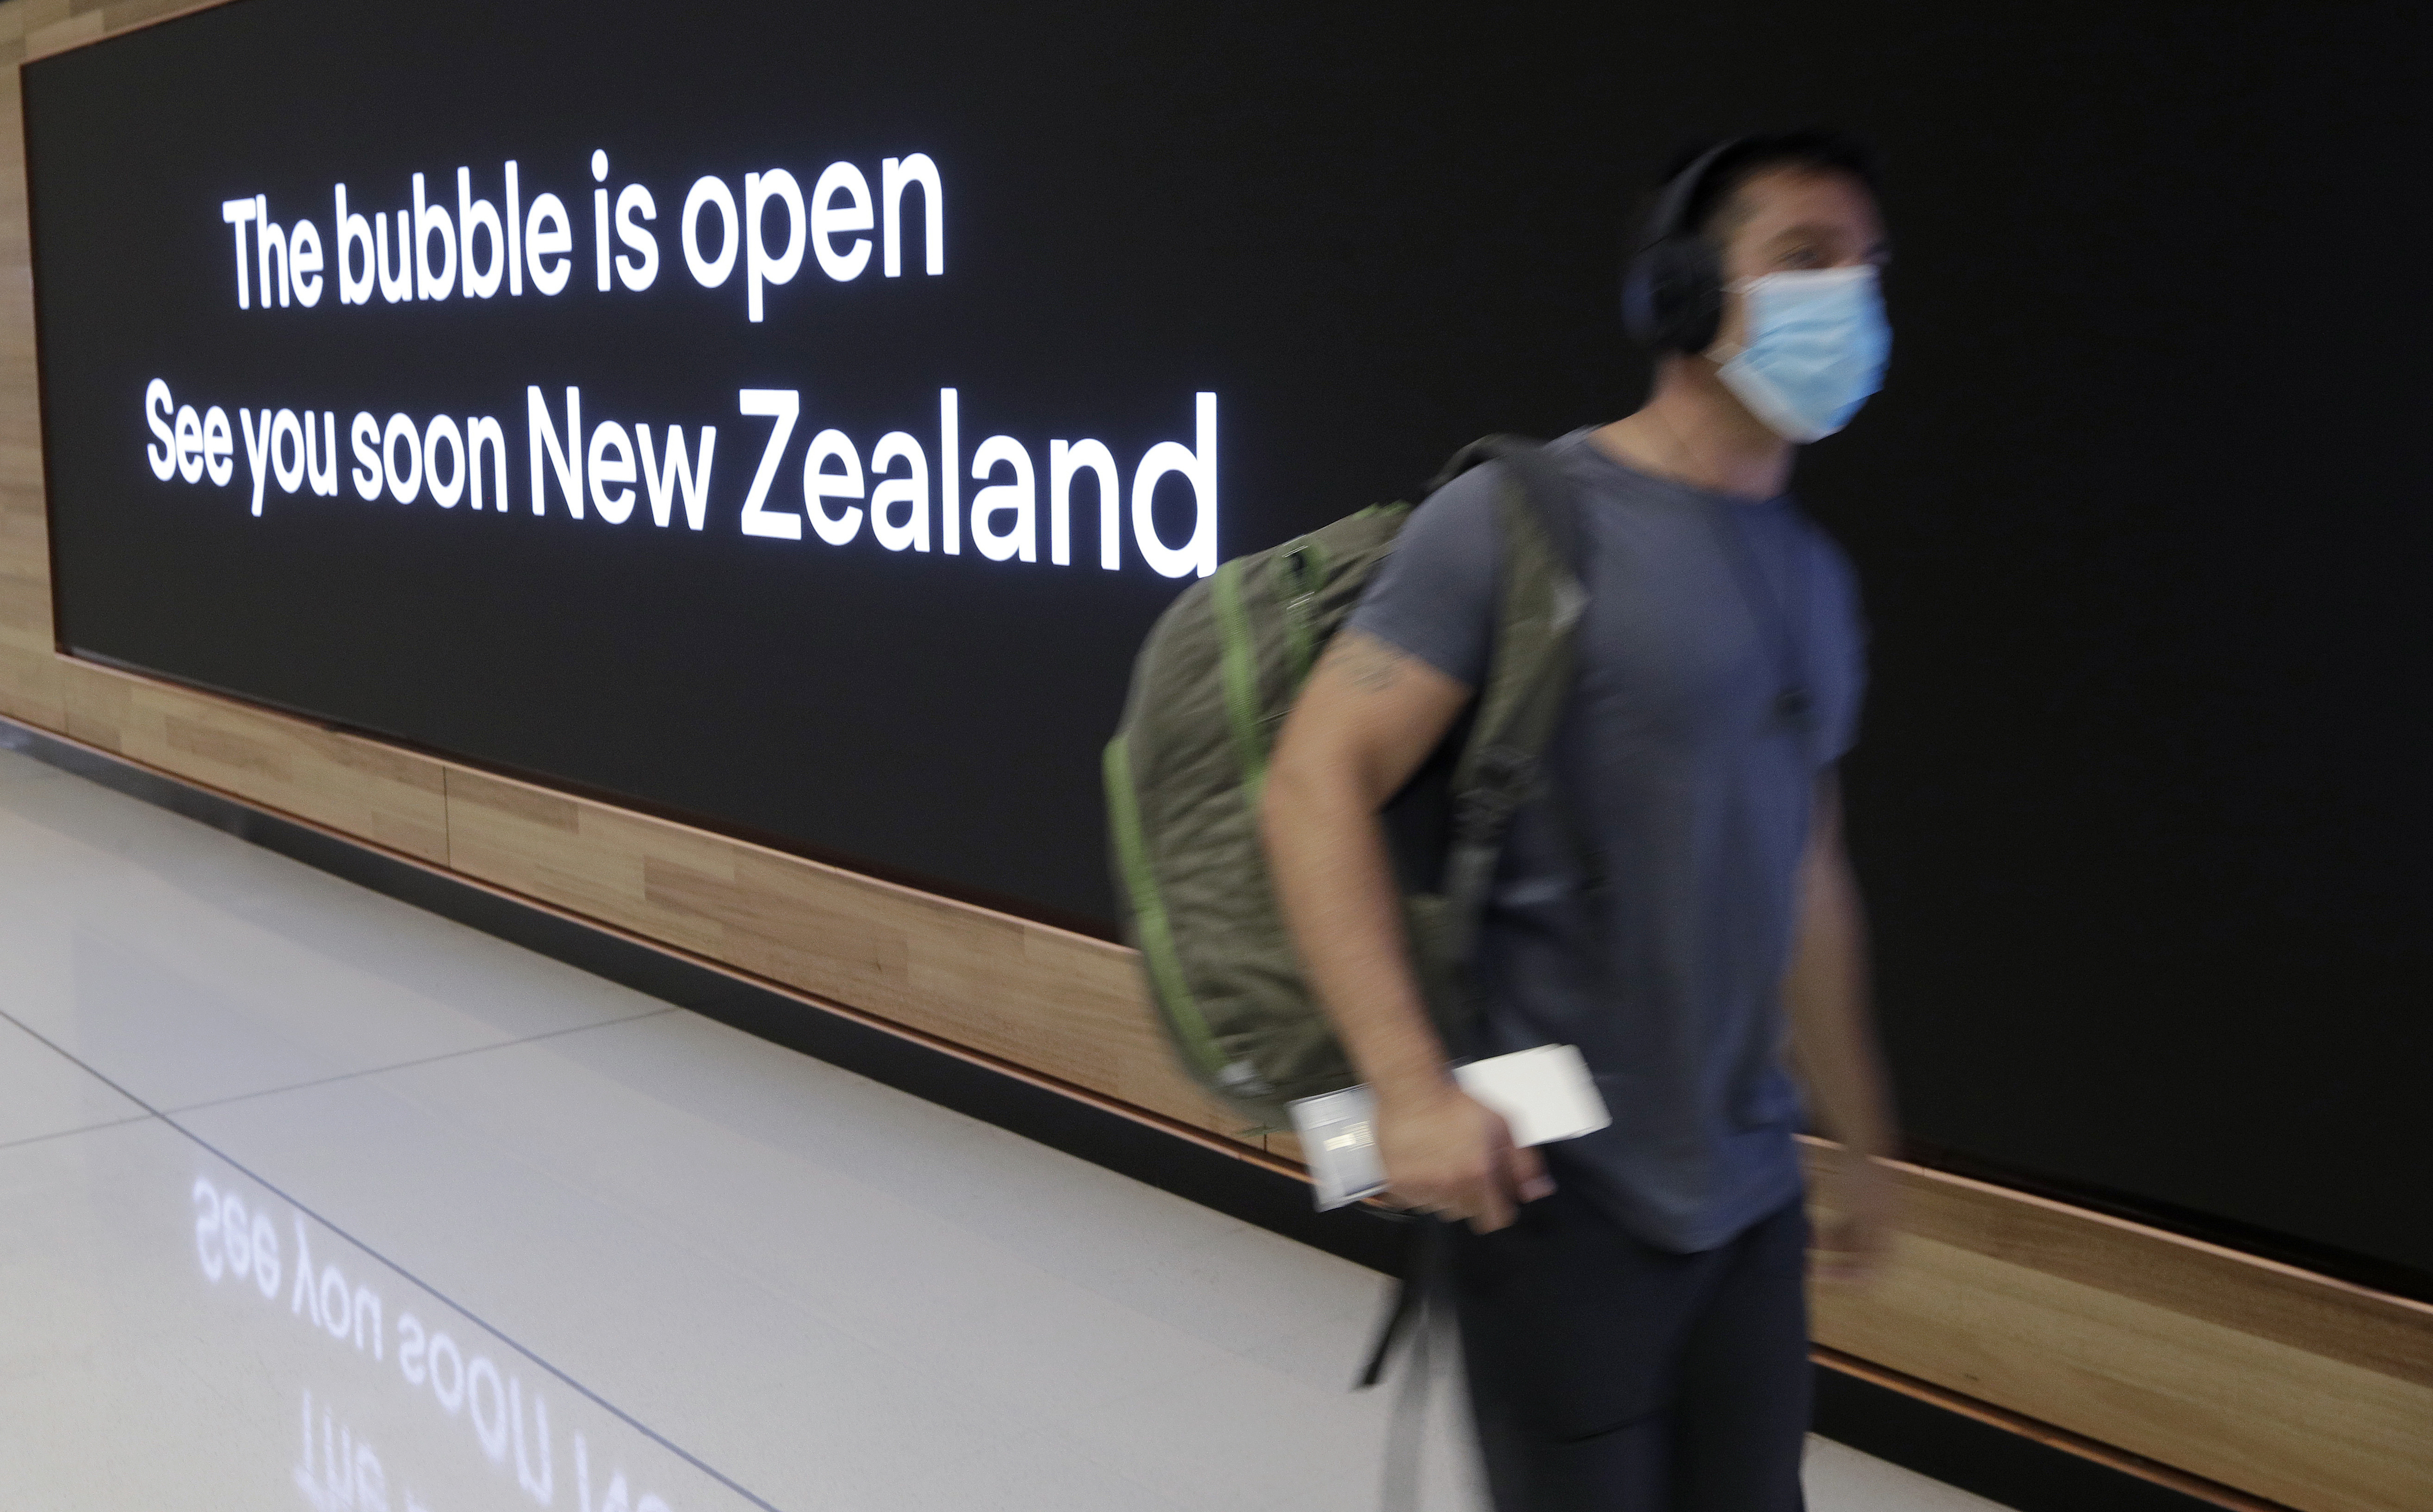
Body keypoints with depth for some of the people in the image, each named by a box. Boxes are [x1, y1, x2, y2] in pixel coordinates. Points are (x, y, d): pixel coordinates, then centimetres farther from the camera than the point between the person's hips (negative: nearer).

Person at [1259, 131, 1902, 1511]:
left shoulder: (1816, 574, 12)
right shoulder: (1524, 516, -10)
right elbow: (1318, 784, -15)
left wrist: (1860, 1135, 25)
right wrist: (1411, 1085, -23)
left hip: (1755, 1194, 7)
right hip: (1564, 1189, -6)